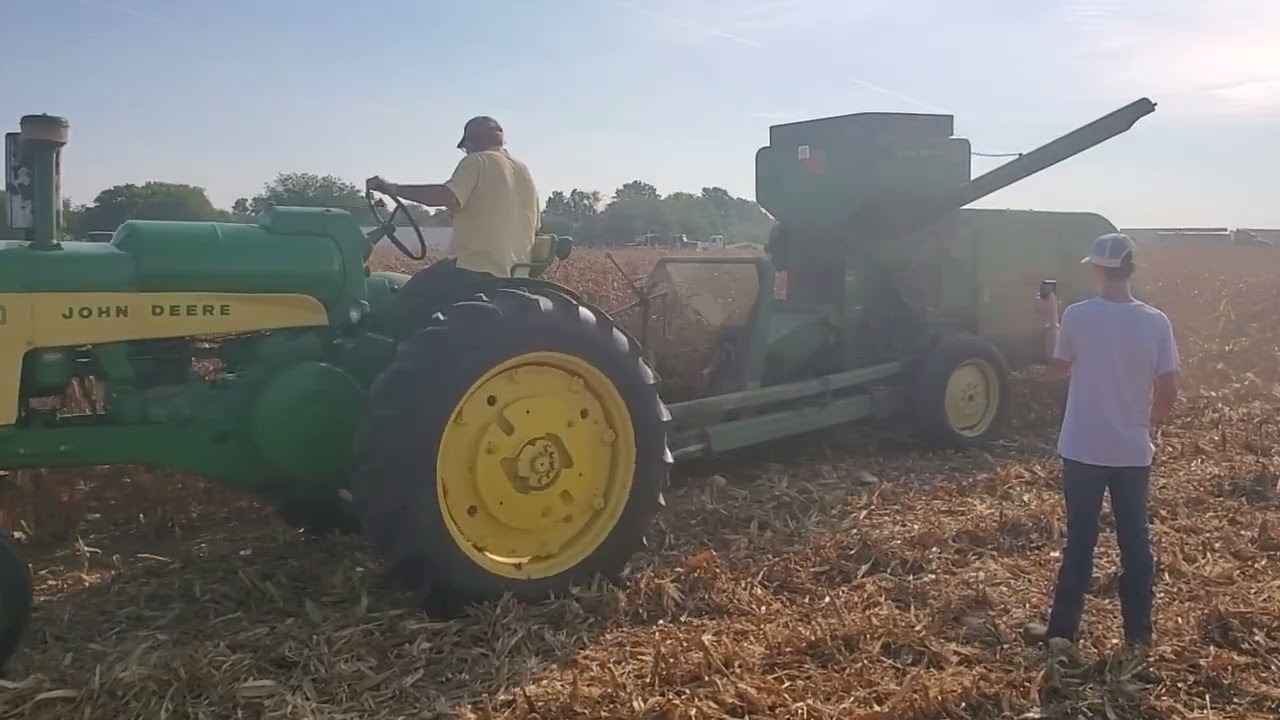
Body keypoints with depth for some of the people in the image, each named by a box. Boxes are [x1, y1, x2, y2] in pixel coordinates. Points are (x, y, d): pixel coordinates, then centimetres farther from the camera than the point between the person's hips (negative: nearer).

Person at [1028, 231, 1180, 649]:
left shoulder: (1077, 316, -11)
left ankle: (1063, 628, 15)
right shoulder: (1156, 323, -7)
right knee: (1135, 541, 12)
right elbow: (1168, 393, -4)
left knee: (1080, 541, 7)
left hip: (1083, 450, -1)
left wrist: (1051, 321, 16)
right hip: (1134, 452, 2)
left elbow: (1057, 370, 4)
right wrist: (1152, 419, 17)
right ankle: (1138, 632, 20)